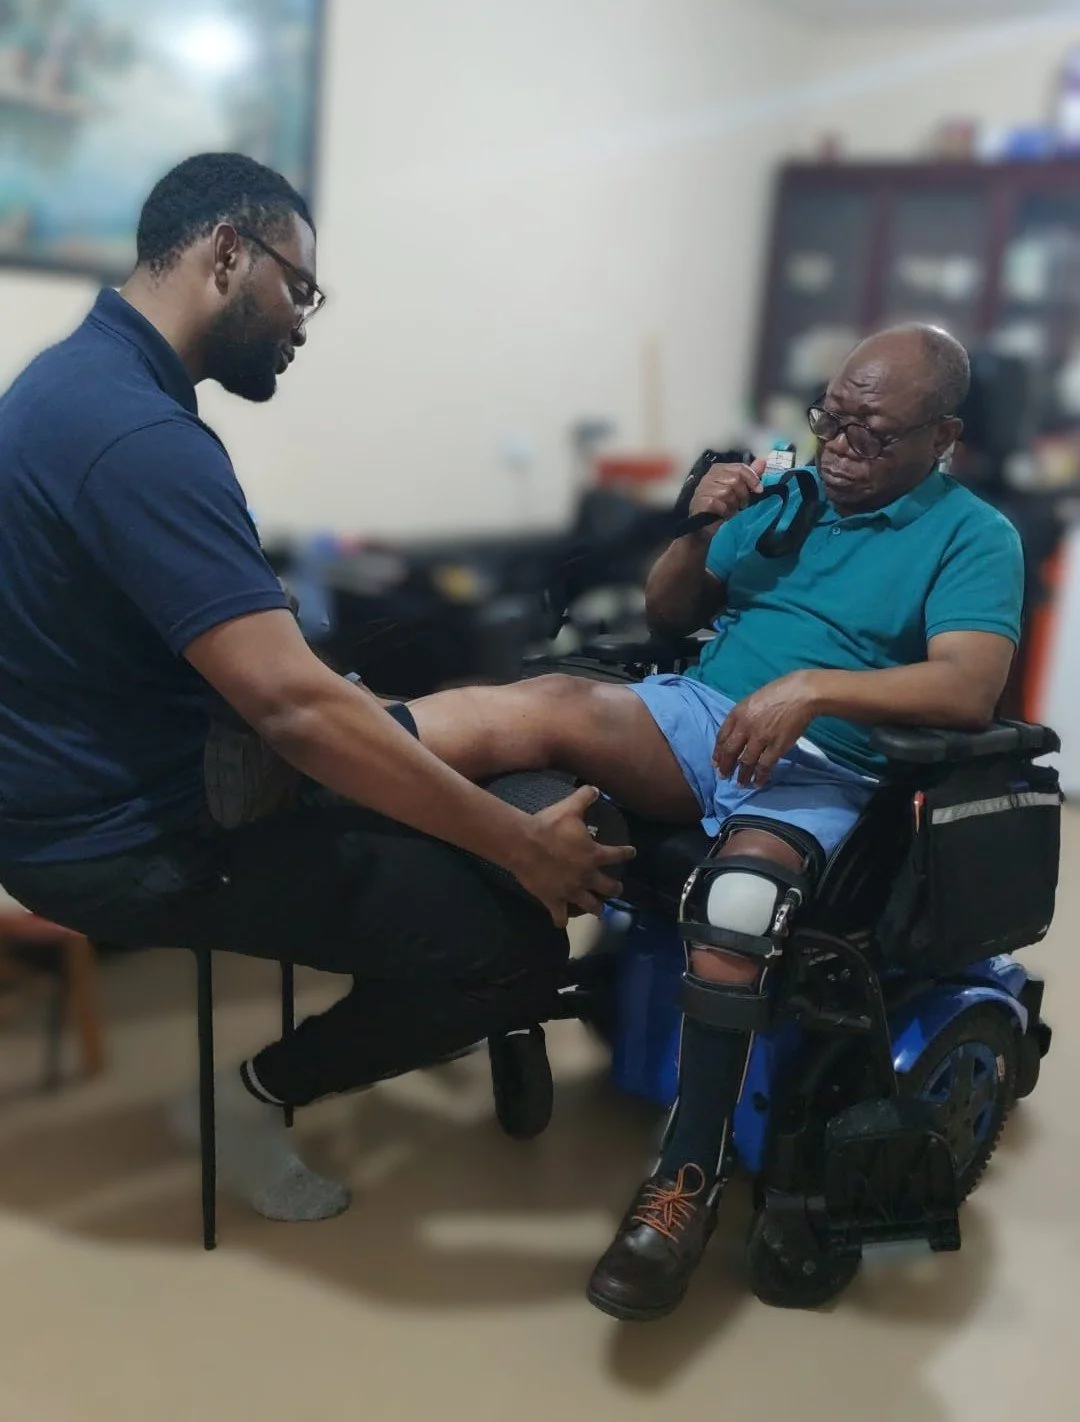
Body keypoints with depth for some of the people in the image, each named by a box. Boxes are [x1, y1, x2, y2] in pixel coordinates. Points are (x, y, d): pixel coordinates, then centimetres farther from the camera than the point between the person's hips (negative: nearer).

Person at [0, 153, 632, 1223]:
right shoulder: (139, 434, -26)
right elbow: (294, 708, -33)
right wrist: (525, 846, -25)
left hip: (109, 778, 11)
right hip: (125, 836, -10)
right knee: (514, 945, -14)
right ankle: (262, 1092, 7)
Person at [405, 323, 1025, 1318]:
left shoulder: (975, 538, 3)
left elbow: (971, 690, -15)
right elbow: (668, 618, 20)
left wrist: (813, 686, -27)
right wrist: (700, 533, 0)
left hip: (820, 773, -4)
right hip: (696, 715, 4)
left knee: (740, 890, -36)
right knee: (545, 704, -25)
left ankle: (687, 1185, -29)